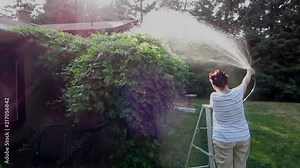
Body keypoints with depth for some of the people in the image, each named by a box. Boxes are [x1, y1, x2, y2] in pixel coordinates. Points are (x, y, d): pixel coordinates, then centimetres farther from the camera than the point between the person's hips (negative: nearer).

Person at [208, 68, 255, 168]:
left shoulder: (214, 97, -15)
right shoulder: (237, 92, -6)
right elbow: (245, 82, 16)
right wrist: (249, 72, 35)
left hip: (223, 140, -3)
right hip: (243, 138, 3)